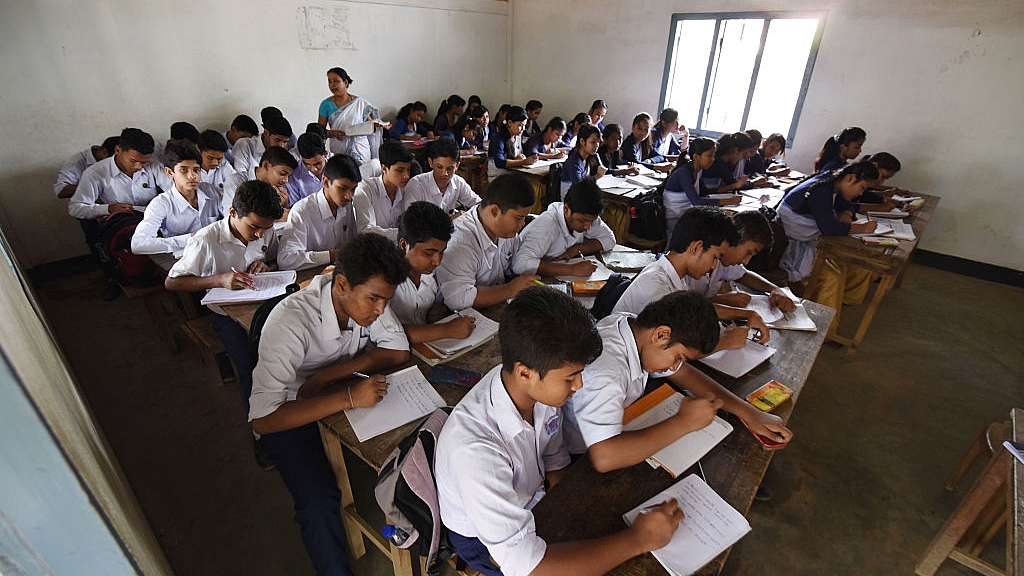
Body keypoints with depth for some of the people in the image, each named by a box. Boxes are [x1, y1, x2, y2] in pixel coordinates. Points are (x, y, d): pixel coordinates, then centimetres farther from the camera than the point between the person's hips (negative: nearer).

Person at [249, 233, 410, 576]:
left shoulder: (367, 298, -18)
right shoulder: (290, 322, -33)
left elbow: (398, 351, -12)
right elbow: (262, 418, -34)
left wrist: (330, 375, -22)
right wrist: (347, 398, -40)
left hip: (344, 393, 5)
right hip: (288, 414, -4)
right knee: (319, 502, -25)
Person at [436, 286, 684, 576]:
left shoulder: (540, 388, -21)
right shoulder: (474, 449, -41)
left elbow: (554, 461, -3)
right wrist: (637, 540, -33)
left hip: (531, 503, 5)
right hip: (484, 537, -5)